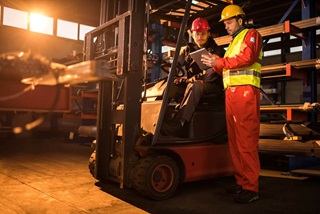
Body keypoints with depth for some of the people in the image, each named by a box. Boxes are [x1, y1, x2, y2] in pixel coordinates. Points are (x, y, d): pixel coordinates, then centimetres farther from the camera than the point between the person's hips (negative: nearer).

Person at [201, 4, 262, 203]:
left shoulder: (251, 34, 8)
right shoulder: (233, 43, 31)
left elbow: (247, 58, -11)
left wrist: (219, 62, -11)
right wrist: (216, 65, 7)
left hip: (246, 91, -8)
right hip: (231, 92, 8)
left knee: (246, 140, -12)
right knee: (235, 140, 6)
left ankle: (251, 187, -10)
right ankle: (241, 182, 13)